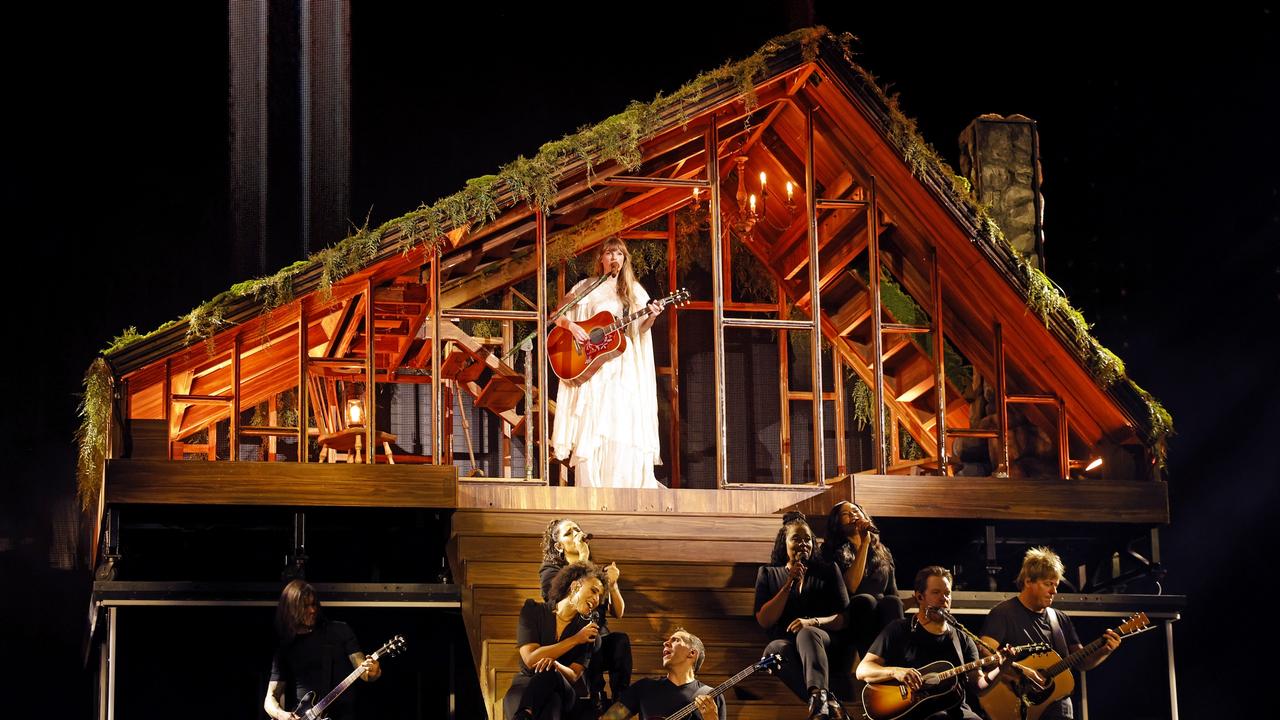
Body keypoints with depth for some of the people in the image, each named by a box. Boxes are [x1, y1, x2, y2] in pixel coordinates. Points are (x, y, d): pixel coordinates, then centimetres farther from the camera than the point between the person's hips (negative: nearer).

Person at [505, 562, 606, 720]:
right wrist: (575, 640, -6)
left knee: (550, 674, -39)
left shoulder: (588, 628, 11)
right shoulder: (533, 611, 6)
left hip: (564, 693, 0)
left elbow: (573, 676, -2)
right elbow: (530, 659, -9)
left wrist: (555, 664, -28)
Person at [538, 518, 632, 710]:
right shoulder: (550, 572, 5)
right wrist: (583, 559, -13)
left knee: (621, 640, -31)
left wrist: (612, 584, -5)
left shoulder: (599, 572, 16)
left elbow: (618, 613, 13)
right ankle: (598, 700, -40)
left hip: (601, 641, 4)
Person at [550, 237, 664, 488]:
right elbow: (558, 316, 6)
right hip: (593, 366, -2)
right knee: (592, 423, -8)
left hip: (624, 367, 2)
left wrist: (651, 317, -13)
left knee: (626, 423, -7)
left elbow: (640, 329, 7)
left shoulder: (633, 290, 11)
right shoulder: (587, 288, 7)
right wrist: (571, 326, -13)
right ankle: (590, 485, -6)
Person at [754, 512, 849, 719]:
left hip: (821, 640, -1)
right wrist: (789, 584, -3)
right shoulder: (768, 574, 17)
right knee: (774, 649, -38)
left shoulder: (826, 572, 16)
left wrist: (812, 622, -14)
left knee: (807, 633, -39)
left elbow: (843, 618, 7)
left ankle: (818, 697, -67)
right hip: (784, 640, 1)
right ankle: (828, 702, -55)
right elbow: (764, 621, 4)